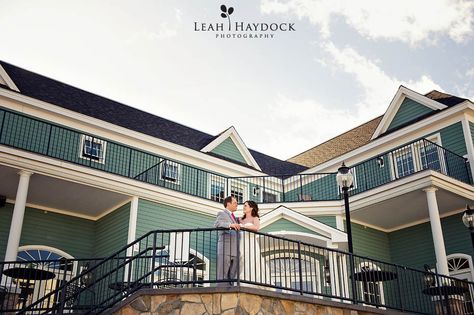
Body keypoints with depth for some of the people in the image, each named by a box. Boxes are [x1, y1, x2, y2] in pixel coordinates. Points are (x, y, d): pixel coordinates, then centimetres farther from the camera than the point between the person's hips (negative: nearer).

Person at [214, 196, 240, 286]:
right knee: (223, 275, -11)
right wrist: (230, 225, -33)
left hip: (234, 251, 7)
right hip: (225, 249, -7)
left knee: (232, 276, 0)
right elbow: (216, 224, -18)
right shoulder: (221, 214, 3)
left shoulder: (235, 218, 27)